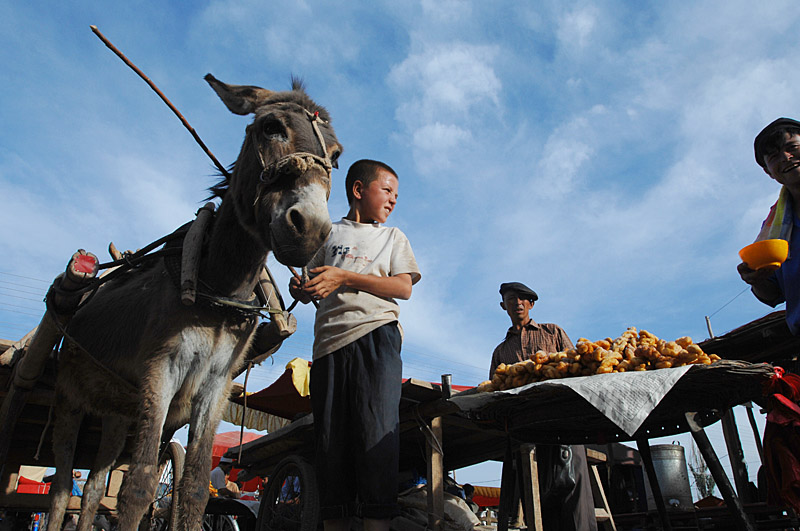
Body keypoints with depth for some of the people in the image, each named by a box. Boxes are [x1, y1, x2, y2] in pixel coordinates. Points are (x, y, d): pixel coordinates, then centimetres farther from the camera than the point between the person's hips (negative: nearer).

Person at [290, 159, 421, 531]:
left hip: (376, 335, -1)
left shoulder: (392, 236, 21)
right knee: (330, 434, -2)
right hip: (330, 339, 2)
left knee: (376, 428, -13)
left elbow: (403, 287, 5)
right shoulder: (330, 234, 24)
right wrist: (300, 289, -4)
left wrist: (344, 277, -6)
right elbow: (311, 286, 22)